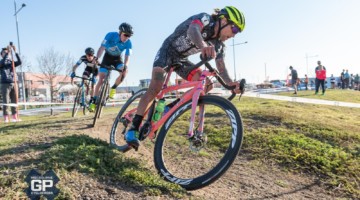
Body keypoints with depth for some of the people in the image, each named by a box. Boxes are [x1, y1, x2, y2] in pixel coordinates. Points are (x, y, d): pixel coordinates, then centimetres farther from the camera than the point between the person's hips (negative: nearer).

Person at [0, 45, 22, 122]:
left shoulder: (11, 62, 13)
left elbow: (19, 62, -4)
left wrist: (15, 52, -10)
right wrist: (7, 52, -21)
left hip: (13, 84, 4)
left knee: (14, 101, 5)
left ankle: (15, 117, 10)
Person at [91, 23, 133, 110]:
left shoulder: (128, 43, -23)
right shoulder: (110, 35, -26)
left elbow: (127, 56, -27)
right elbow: (102, 48, -31)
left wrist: (125, 66, -48)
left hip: (117, 58, 1)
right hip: (107, 57, -1)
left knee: (124, 71, -29)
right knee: (101, 79, -9)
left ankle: (113, 88, -5)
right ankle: (94, 100, 1)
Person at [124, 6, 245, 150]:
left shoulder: (219, 45, -2)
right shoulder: (205, 19, -21)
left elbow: (221, 68, -8)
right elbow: (192, 30, -44)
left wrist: (230, 83, -30)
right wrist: (203, 46, -67)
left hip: (181, 59, 7)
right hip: (168, 51, -7)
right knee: (156, 88, -25)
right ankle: (133, 129, -20)